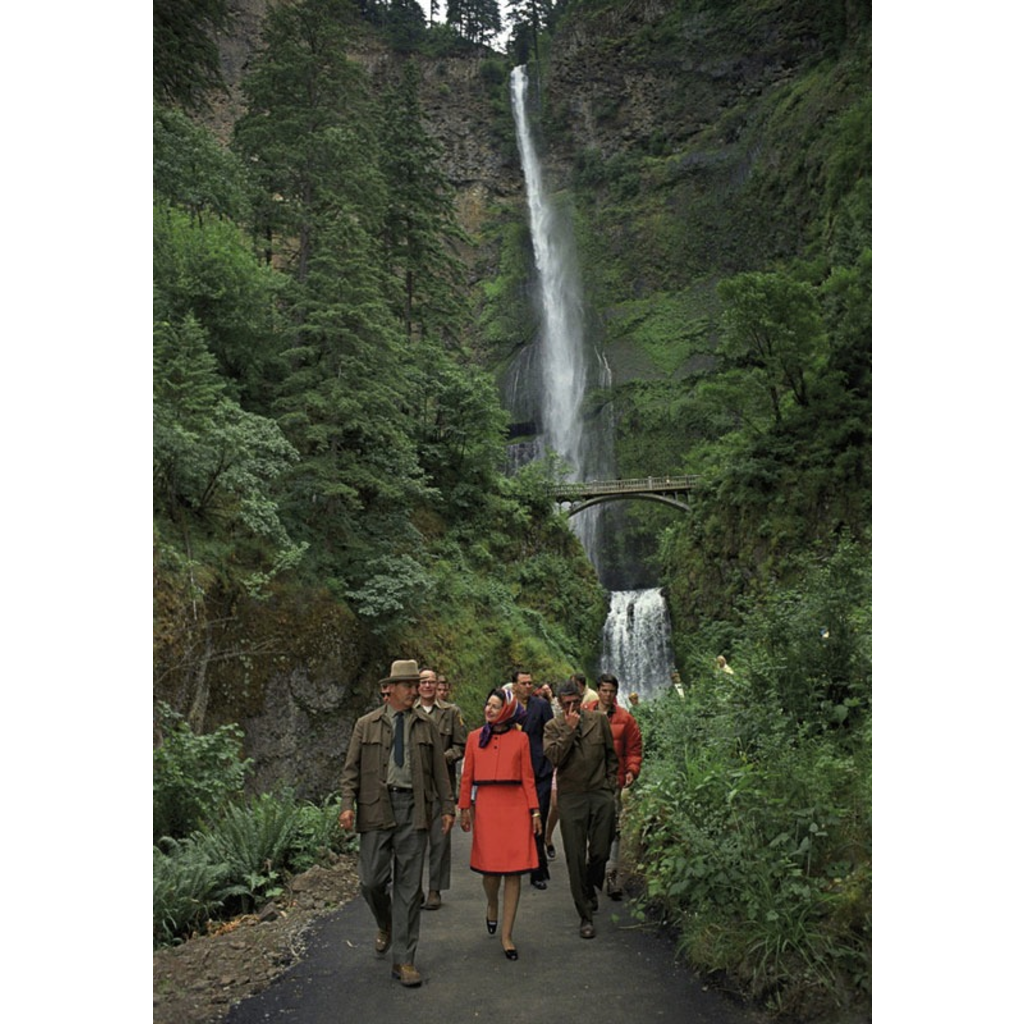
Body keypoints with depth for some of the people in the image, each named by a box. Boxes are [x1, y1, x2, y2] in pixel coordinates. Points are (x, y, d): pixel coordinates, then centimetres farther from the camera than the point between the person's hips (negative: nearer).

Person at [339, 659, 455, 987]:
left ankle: (403, 960, 15)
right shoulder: (366, 725, 5)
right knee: (372, 880, 1)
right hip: (376, 807, -1)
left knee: (409, 885, 4)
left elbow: (439, 769, 11)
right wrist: (347, 805, -8)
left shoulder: (426, 726, 9)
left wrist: (447, 806, 6)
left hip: (413, 808, 1)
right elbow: (351, 768, 4)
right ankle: (385, 925, 35)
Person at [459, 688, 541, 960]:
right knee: (490, 868, 2)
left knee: (514, 871, 0)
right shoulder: (475, 737, 5)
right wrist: (464, 808, 4)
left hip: (515, 806, 0)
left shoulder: (521, 738, 2)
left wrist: (535, 811, -1)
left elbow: (528, 778, 3)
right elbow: (467, 776, 7)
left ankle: (506, 936, 12)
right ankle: (492, 906, 37)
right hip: (485, 807, 1)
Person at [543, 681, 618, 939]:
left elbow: (611, 754, 14)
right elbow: (554, 757, -14)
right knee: (576, 858, 2)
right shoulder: (553, 727, 1)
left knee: (601, 852, 4)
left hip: (601, 794, 1)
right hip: (571, 797, -1)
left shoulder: (600, 720, 5)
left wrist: (611, 783, 8)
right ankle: (585, 916, 15)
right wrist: (569, 729, -16)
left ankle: (589, 888, 37)